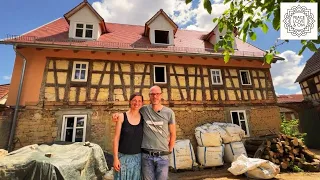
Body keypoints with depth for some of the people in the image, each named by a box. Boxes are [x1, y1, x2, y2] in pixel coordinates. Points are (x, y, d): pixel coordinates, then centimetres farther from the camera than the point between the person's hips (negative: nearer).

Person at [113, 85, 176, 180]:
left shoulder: (169, 112, -4)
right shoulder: (143, 110, -3)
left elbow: (172, 134, 5)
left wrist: (169, 150, 7)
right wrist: (118, 114, -4)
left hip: (163, 156, 0)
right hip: (146, 155, 1)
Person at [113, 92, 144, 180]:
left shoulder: (143, 118, -1)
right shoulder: (122, 117, -7)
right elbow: (116, 138, -5)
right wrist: (115, 158, -7)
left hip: (137, 157, 2)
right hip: (123, 157, -2)